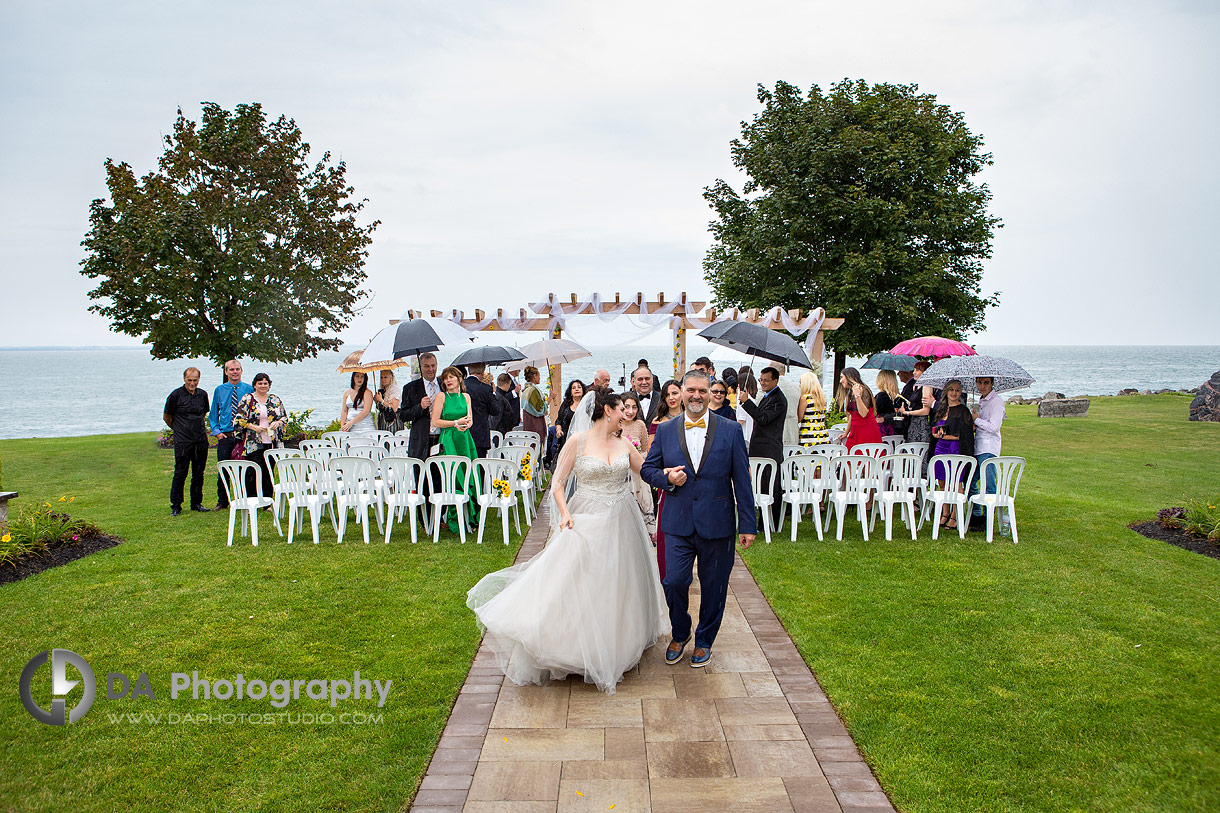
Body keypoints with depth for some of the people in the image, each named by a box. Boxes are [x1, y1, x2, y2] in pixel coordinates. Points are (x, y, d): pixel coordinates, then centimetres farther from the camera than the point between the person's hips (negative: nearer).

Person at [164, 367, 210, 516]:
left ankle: (196, 503, 18)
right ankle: (175, 505, 7)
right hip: (182, 442, -4)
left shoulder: (203, 395, 8)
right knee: (180, 473, -2)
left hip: (201, 441, 4)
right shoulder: (176, 395, -5)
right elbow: (166, 417, 7)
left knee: (198, 474, 8)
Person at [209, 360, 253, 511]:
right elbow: (213, 415, 14)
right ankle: (222, 502, 16)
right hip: (225, 436, 2)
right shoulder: (219, 390, 9)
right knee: (222, 472, 3)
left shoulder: (248, 389, 4)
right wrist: (217, 431, 1)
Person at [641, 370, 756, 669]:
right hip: (678, 523, 1)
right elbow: (647, 468, 12)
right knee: (674, 581, -3)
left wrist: (747, 524, -3)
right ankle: (679, 634, 25)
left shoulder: (731, 430, -1)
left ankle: (704, 641, 32)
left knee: (713, 587, 9)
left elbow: (742, 481, -1)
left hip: (717, 524, -1)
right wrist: (666, 478, -11)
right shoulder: (665, 431, 4)